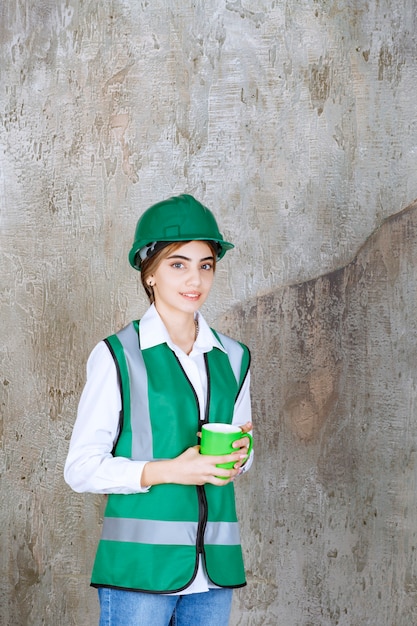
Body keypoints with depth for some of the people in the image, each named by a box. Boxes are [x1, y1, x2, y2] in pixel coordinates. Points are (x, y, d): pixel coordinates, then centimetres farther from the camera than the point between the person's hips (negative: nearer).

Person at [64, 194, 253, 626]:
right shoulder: (117, 356, -3)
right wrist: (166, 470, -16)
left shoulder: (233, 359, 12)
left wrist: (238, 455, 0)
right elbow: (81, 468, -5)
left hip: (214, 570, 5)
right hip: (140, 564, -4)